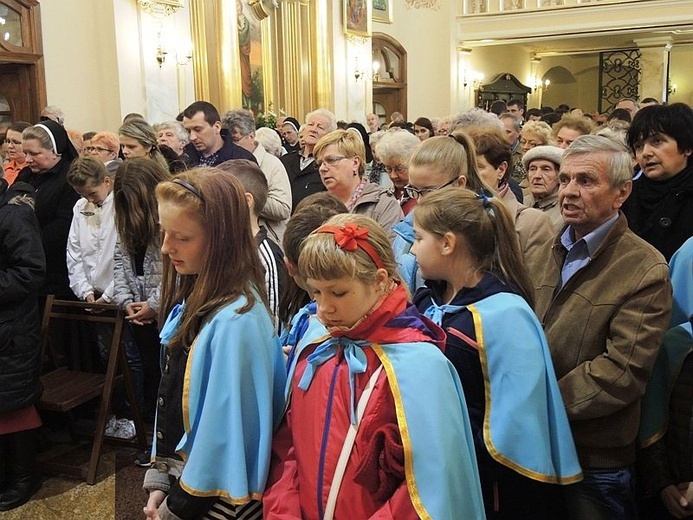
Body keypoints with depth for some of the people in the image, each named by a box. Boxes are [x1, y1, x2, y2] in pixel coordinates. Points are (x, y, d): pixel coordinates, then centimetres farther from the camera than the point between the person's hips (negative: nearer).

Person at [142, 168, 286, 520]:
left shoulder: (236, 320, -26)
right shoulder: (193, 298, -1)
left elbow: (223, 428, -21)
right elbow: (172, 397, 6)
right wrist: (160, 480, 5)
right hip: (180, 476, 7)